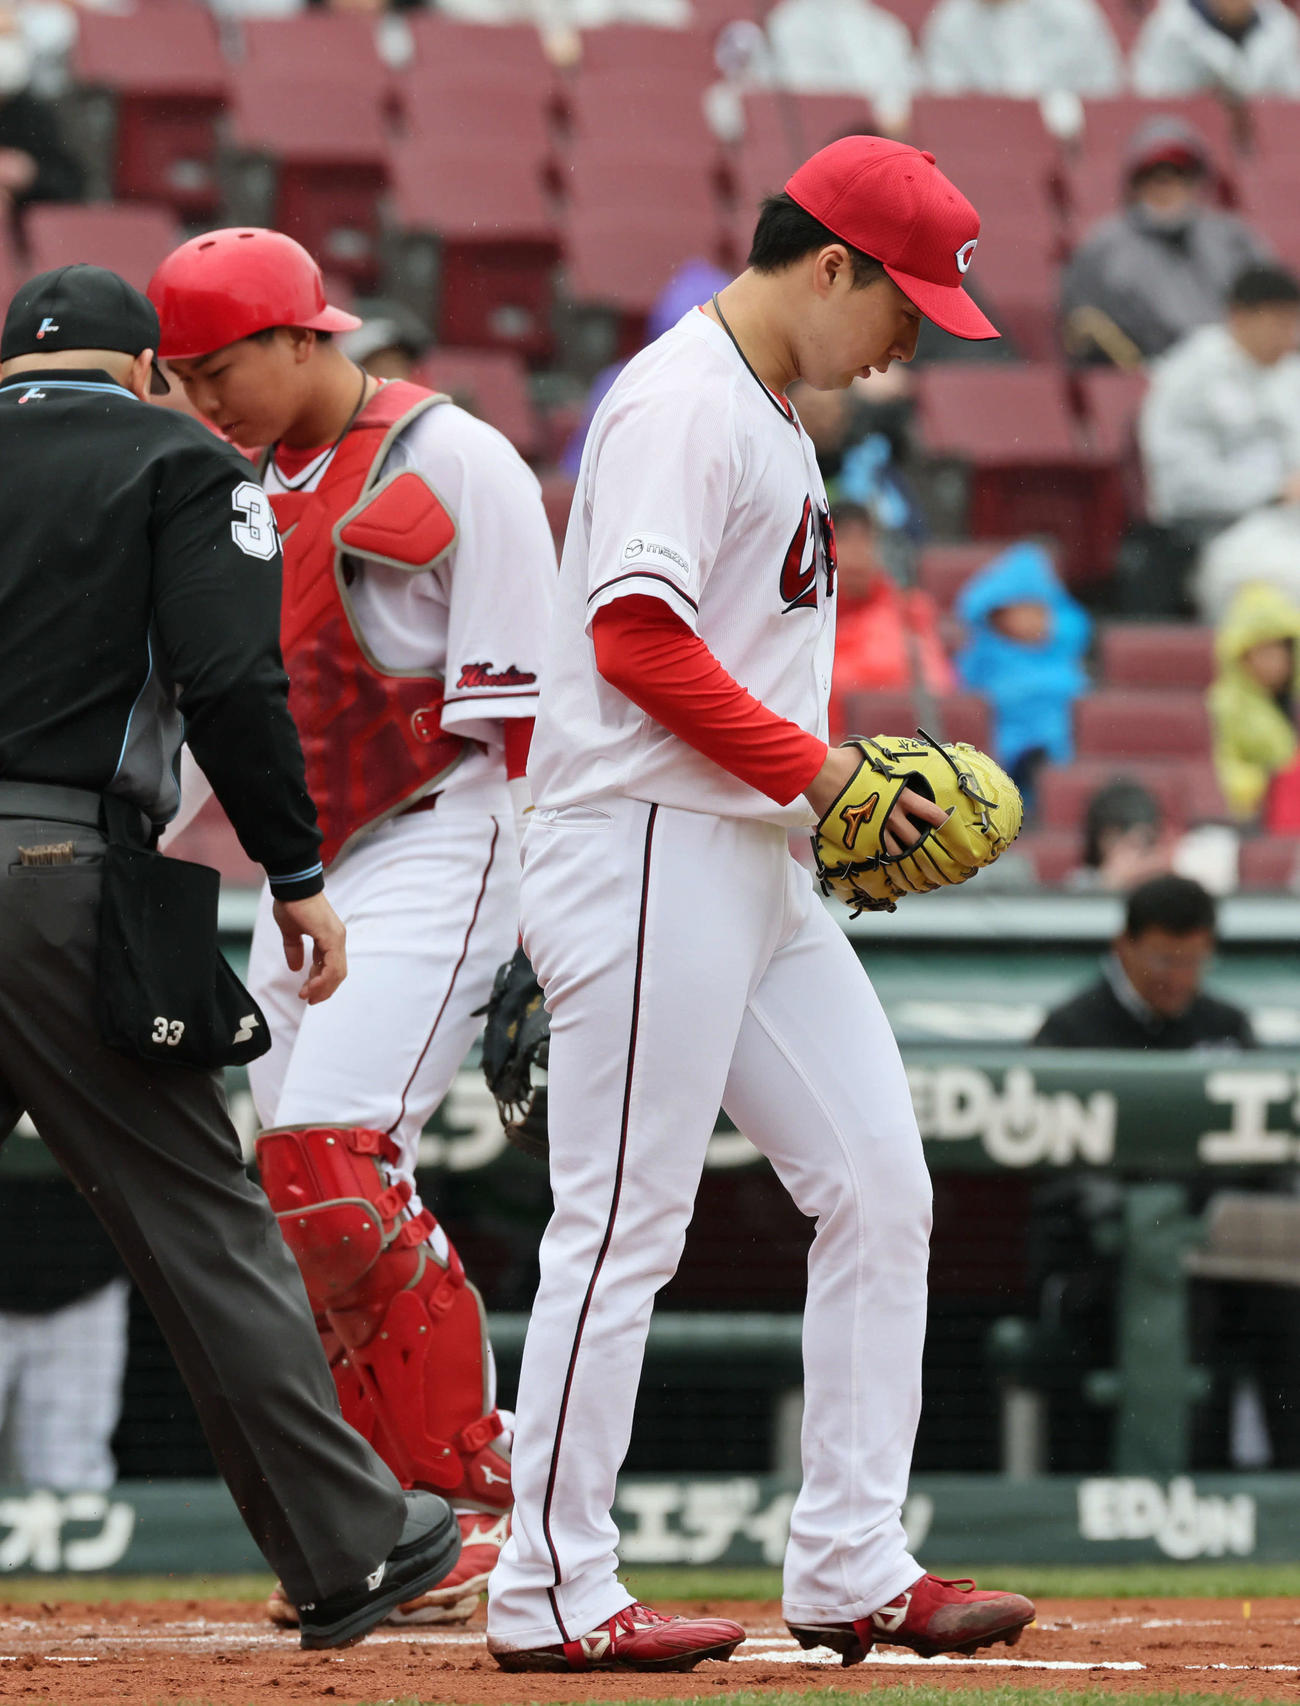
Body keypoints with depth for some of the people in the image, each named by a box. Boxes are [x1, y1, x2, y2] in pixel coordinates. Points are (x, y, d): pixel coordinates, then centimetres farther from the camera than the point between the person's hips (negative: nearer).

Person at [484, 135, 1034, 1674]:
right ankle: (550, 1594, -2)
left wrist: (847, 793, 11)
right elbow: (638, 636, -22)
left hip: (754, 862, 10)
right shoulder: (685, 403, -13)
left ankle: (851, 1569, 9)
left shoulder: (768, 416, 20)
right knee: (623, 1226, -7)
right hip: (646, 852, -10)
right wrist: (814, 767, -16)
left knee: (878, 1186, 7)